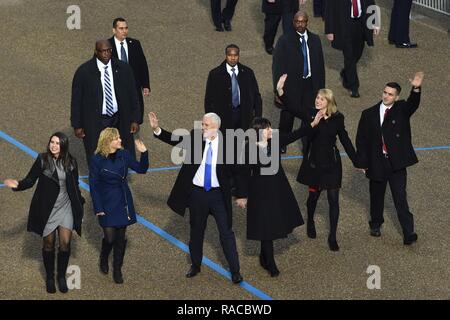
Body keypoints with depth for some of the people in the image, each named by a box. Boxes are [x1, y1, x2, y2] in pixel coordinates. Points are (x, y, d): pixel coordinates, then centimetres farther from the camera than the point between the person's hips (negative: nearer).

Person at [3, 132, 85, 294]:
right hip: (47, 209, -1)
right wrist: (18, 185, -28)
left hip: (66, 208, 1)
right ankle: (49, 277, 26)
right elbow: (30, 180, -9)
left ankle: (62, 276, 16)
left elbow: (75, 186, 9)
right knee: (49, 244, 9)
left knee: (65, 243, -4)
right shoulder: (42, 159, -10)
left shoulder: (71, 162, -2)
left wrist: (79, 203, 13)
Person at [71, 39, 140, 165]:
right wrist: (77, 125, -3)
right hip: (95, 123, -2)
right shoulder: (84, 72, -9)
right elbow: (76, 99, -3)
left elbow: (132, 95, 5)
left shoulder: (123, 69, -2)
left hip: (119, 121, 2)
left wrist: (135, 120, 2)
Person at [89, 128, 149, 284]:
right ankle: (104, 260, 31)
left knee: (121, 237, 8)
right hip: (107, 203, -3)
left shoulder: (124, 155, -3)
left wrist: (144, 153, -11)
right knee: (110, 237, -2)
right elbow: (93, 185, -10)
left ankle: (117, 269, 23)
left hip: (123, 202, 3)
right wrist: (98, 208, -10)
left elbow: (141, 169, 6)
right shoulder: (97, 160, -14)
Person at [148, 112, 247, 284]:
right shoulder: (195, 137, -6)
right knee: (196, 231, 17)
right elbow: (174, 139, -10)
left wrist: (240, 194, 2)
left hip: (218, 194, -2)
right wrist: (157, 129, -25)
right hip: (197, 193, 2)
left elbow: (237, 170, -3)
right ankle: (195, 265, 34)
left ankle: (235, 271, 12)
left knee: (226, 232, 3)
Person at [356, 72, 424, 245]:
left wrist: (416, 89, -46)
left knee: (400, 197, -4)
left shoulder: (401, 109, -2)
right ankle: (376, 224, 38)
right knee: (377, 195, 17)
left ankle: (408, 233, -4)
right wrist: (363, 163, -1)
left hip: (397, 163, -2)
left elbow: (412, 105, -26)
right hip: (376, 162, 2)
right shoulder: (369, 114, 1)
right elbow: (361, 139, 3)